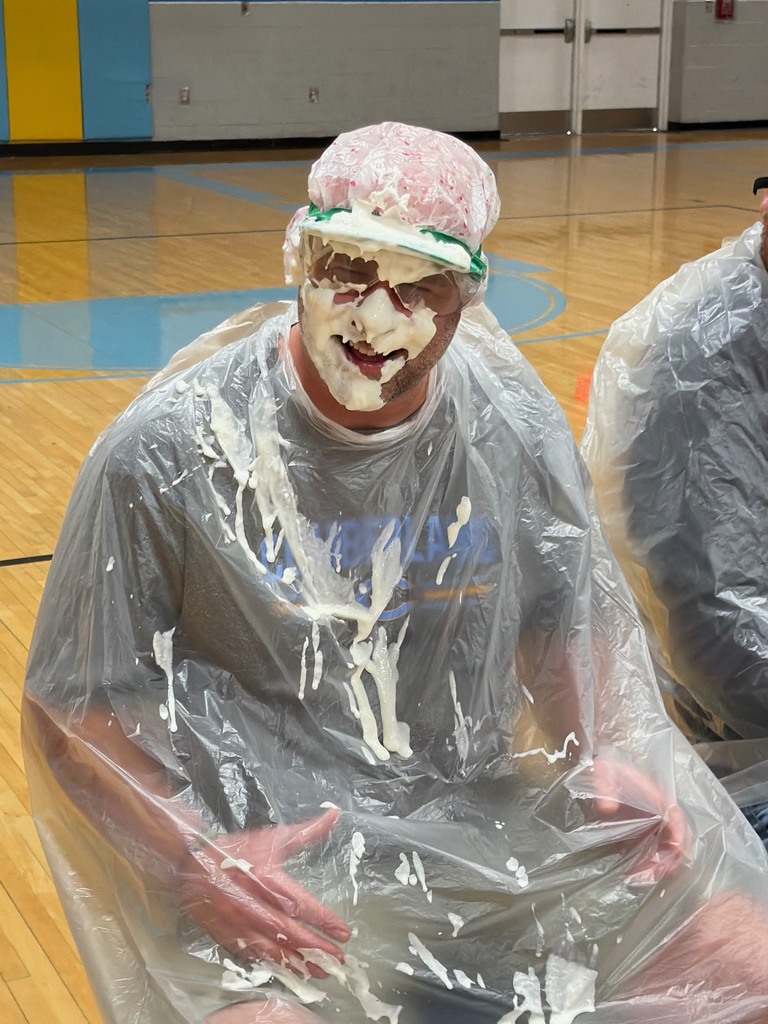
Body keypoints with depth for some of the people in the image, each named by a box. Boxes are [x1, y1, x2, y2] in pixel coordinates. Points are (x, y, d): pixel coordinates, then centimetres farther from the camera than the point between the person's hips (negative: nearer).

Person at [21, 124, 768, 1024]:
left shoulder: (516, 434, -1)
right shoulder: (170, 452, -12)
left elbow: (567, 624, 14)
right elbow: (81, 706, -6)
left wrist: (601, 755, -4)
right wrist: (196, 859, -19)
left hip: (483, 822, 5)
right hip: (265, 858, -4)